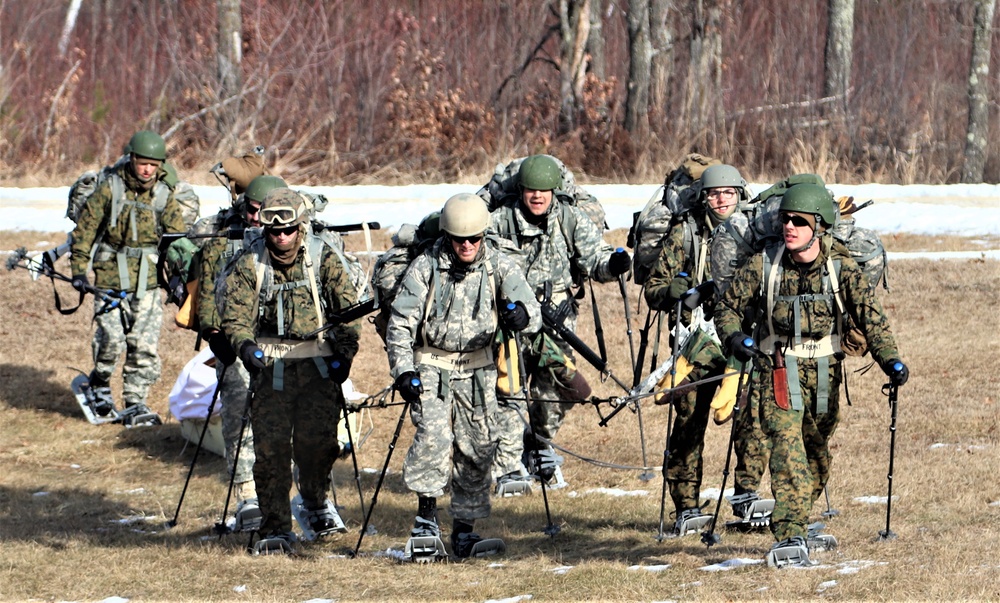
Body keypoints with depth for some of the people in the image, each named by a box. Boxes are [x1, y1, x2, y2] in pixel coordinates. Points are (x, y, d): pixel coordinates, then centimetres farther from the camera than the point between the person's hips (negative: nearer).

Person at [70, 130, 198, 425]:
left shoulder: (165, 195, 3)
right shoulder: (110, 189, -5)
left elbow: (177, 237, 7)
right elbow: (84, 229, 1)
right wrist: (79, 270, -2)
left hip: (147, 281, 2)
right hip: (110, 276, -2)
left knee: (145, 345, -1)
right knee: (112, 338, -12)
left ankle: (135, 403, 9)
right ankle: (99, 385, 15)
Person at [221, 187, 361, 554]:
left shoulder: (322, 259, 1)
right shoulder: (249, 264, -1)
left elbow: (349, 306, 3)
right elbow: (235, 314, -7)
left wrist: (345, 352, -6)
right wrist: (245, 345, -27)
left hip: (318, 364, 0)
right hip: (270, 366, 0)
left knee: (318, 439, -7)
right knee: (270, 447, -7)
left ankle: (316, 500, 24)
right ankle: (276, 530, 0)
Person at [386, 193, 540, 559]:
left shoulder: (498, 266, -5)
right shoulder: (426, 267, -10)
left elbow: (532, 313, -12)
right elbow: (400, 323, -6)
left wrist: (522, 314, -37)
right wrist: (403, 370, -17)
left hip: (477, 370, 3)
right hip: (431, 367, -3)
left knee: (478, 447, 3)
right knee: (434, 434, -23)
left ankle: (464, 527, 17)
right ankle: (427, 513, -11)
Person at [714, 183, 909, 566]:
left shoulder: (842, 270, -5)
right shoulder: (762, 267, -6)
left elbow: (869, 315, -10)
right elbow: (729, 307, 3)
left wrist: (890, 360, -23)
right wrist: (733, 337, -18)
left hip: (824, 375, 3)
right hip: (777, 372, -3)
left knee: (817, 454, 13)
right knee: (787, 448, -18)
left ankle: (794, 529, 32)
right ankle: (789, 538, -25)